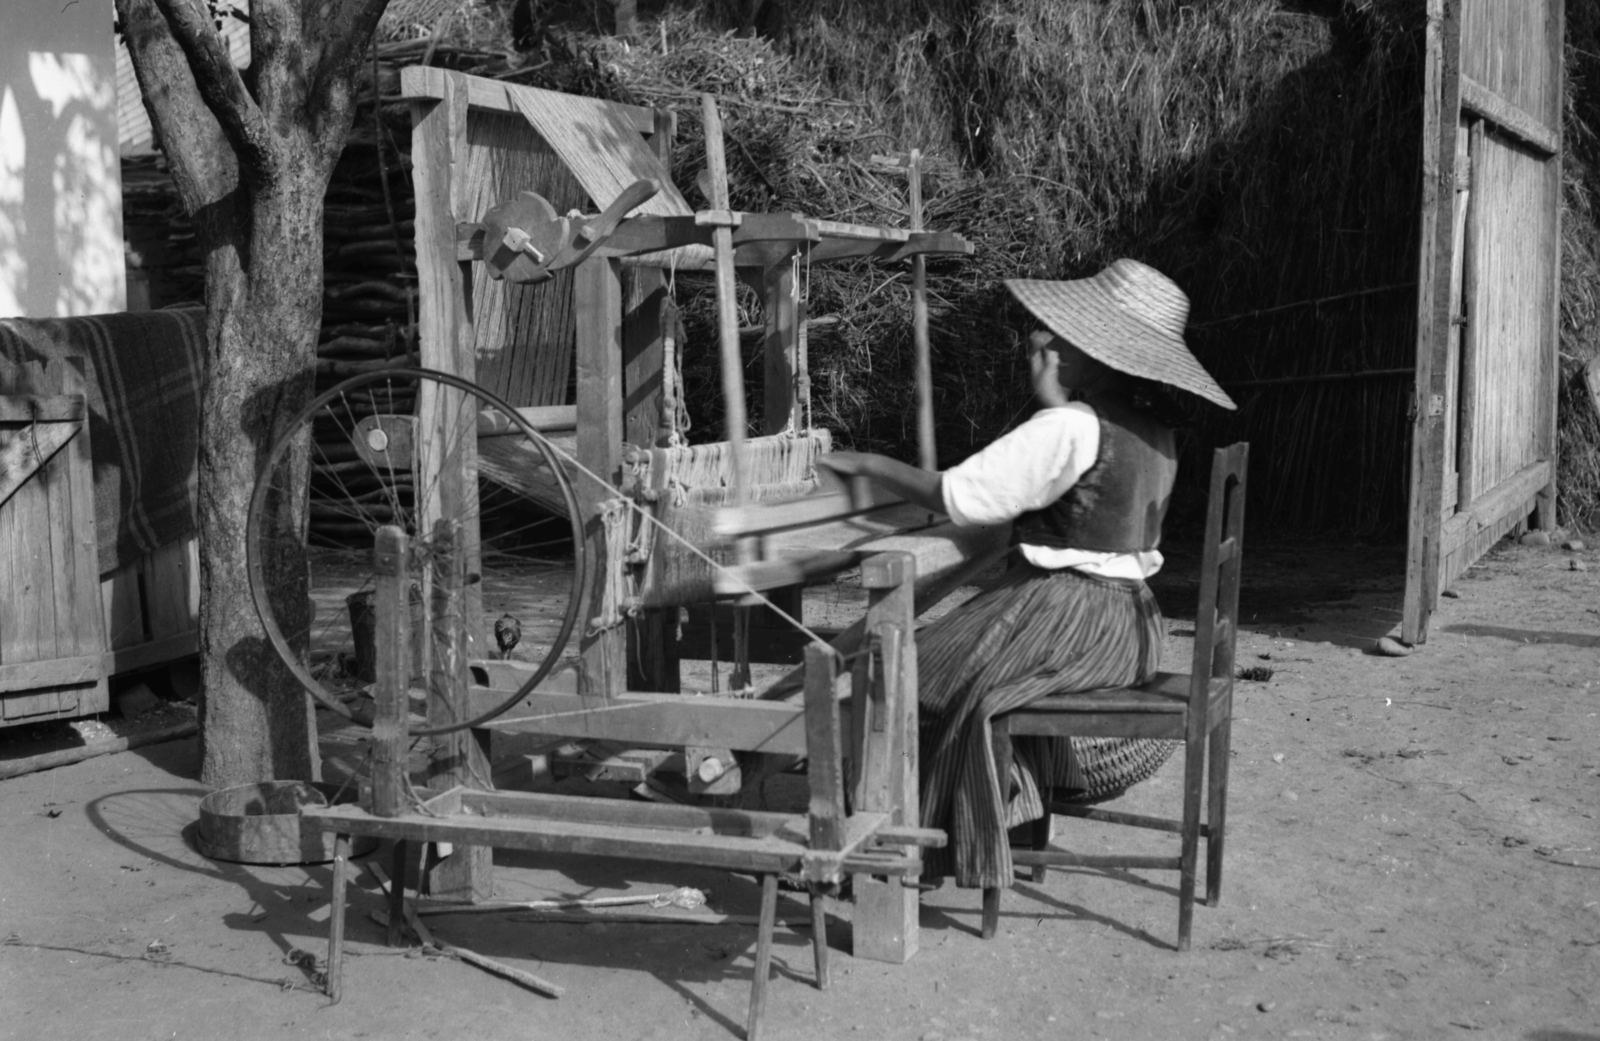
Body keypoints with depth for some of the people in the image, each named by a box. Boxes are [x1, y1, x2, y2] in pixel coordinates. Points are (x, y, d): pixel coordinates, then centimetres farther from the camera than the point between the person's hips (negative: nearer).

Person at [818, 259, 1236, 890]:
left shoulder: (1069, 429, -20)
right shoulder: (1154, 429, 6)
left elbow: (956, 497, -19)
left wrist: (868, 464, -7)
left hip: (1064, 620, -9)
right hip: (1127, 627, 9)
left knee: (921, 675, 1)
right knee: (958, 649, 24)